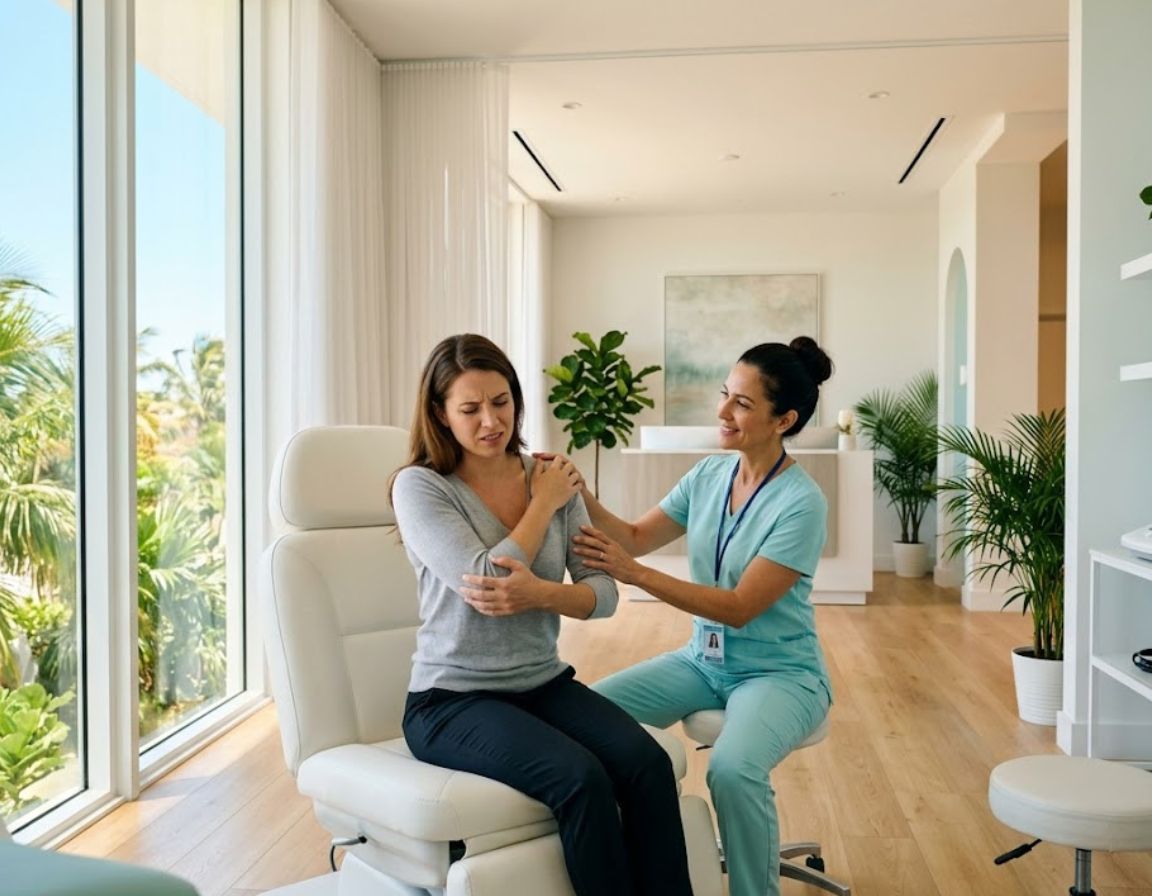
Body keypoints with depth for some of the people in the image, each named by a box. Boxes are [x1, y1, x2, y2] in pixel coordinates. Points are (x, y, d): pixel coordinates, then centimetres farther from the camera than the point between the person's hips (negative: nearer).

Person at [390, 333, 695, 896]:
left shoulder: (552, 479, 5)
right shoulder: (419, 486, -8)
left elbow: (604, 592, 0)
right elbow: (482, 579, -19)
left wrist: (542, 594, -21)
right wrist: (545, 504, -8)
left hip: (545, 684, 4)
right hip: (453, 699, -4)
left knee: (648, 764, -23)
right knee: (581, 777, -29)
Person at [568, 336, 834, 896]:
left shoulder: (801, 503, -18)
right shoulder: (709, 475, 2)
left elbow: (740, 607, -22)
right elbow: (636, 537, 1)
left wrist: (636, 575, -29)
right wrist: (583, 499, -17)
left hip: (779, 672, -6)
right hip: (703, 661, 6)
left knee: (732, 770, -35)